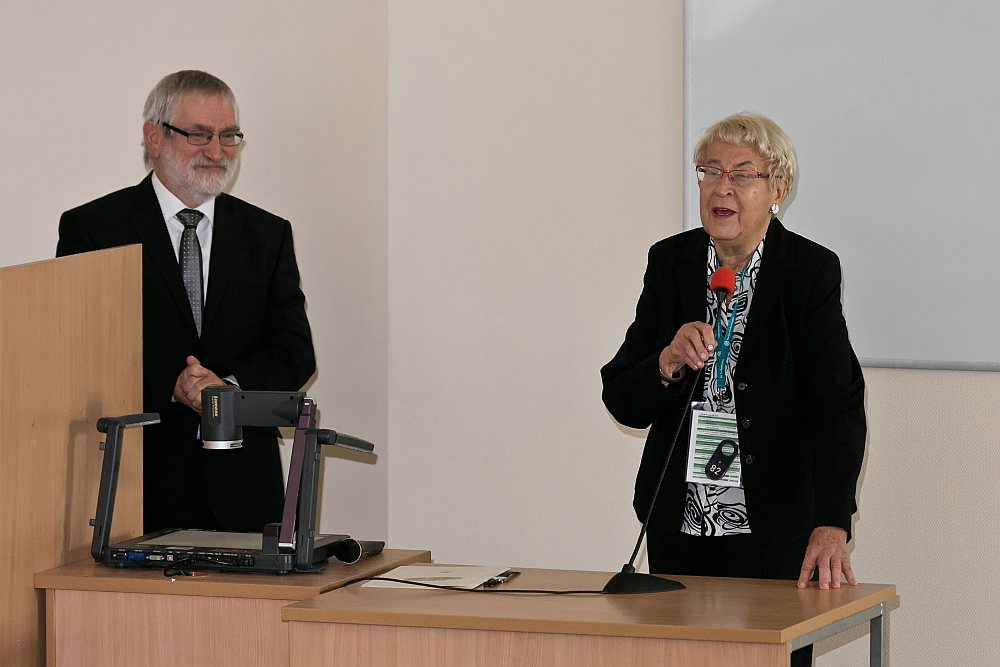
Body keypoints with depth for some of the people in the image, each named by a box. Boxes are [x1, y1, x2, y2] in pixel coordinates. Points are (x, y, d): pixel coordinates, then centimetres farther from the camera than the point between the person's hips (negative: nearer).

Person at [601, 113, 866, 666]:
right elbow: (622, 403, 1)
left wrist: (831, 525, -32)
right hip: (679, 523, 3)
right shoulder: (670, 263, 2)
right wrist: (669, 363, -21)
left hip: (774, 530, -3)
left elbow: (838, 403, -19)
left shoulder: (811, 272, -9)